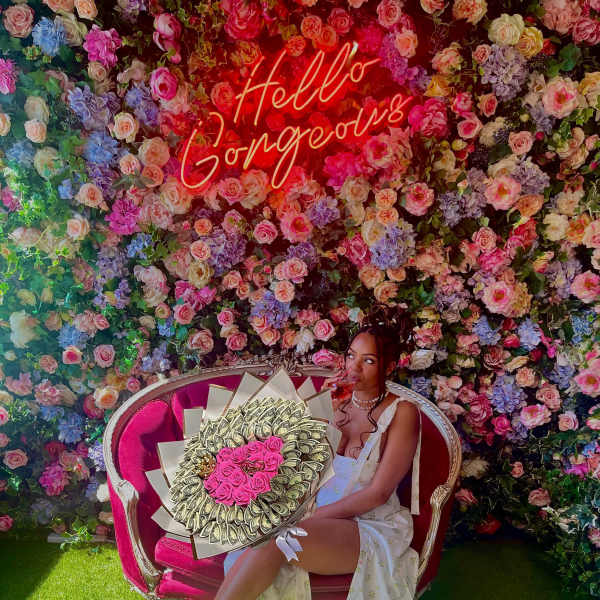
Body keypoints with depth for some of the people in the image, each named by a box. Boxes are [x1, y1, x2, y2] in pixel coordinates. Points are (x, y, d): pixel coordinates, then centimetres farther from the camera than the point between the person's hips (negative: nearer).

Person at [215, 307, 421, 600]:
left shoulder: (402, 412, -5)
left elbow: (379, 492, -11)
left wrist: (313, 517, -15)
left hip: (371, 528, -4)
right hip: (318, 517, 5)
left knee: (273, 539, -32)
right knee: (244, 556, -28)